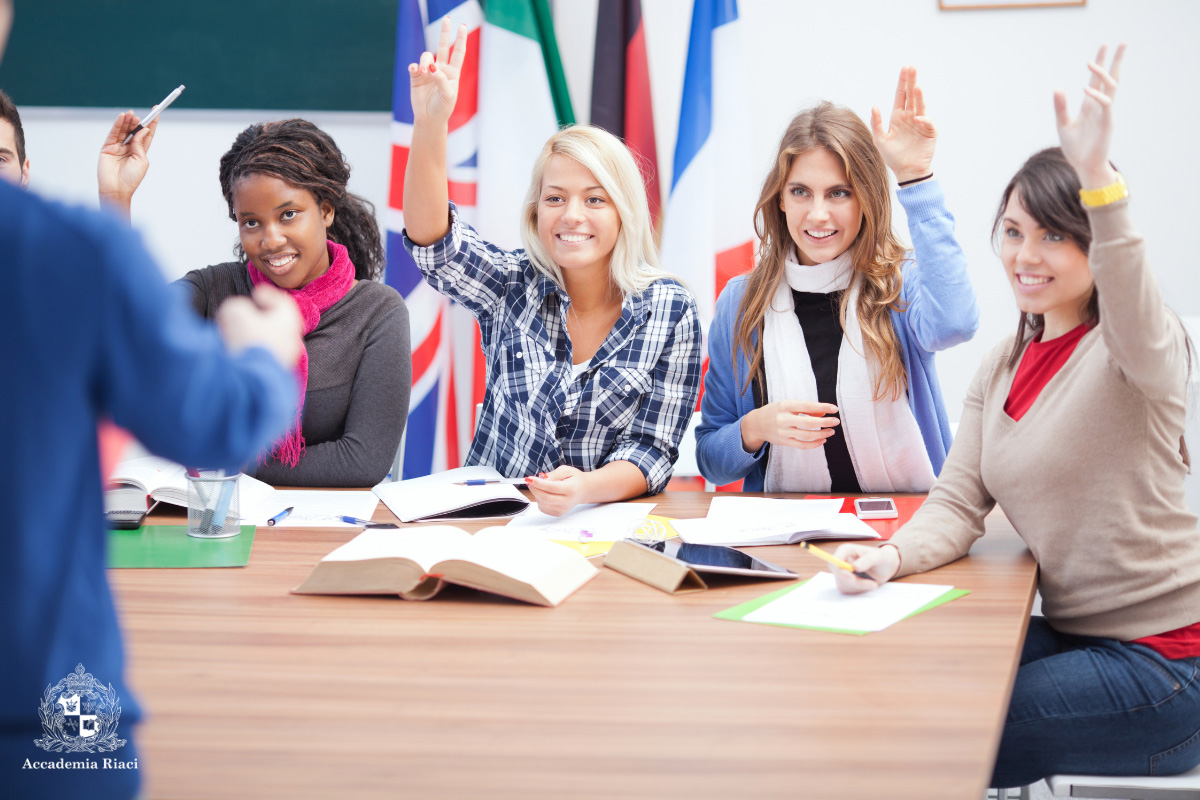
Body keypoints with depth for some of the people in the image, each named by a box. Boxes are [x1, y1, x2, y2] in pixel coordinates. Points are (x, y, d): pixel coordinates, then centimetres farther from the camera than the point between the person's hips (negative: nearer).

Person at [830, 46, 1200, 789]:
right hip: (1069, 634, 7)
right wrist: (892, 556, -19)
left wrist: (1098, 178, -53)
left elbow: (1139, 336, -38)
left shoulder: (1136, 347, -13)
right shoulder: (1002, 367, 10)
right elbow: (958, 503, 4)